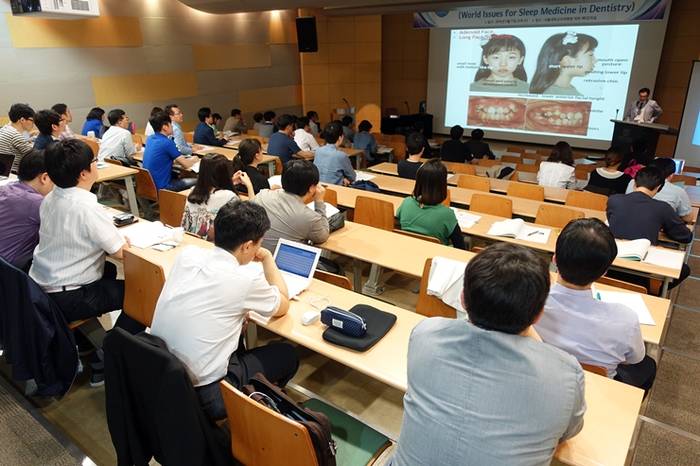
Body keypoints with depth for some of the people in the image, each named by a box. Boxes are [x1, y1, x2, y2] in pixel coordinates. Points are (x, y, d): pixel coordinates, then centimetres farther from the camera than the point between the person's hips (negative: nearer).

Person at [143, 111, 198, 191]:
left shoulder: (149, 139, 6)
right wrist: (194, 160, 8)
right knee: (196, 182, 1)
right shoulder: (167, 142, -19)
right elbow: (186, 165, -13)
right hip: (161, 187, -9)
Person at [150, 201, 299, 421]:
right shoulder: (247, 280, -20)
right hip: (202, 393, -6)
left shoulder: (188, 254, -3)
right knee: (287, 354, 13)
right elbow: (282, 306, 2)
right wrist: (268, 259, 11)